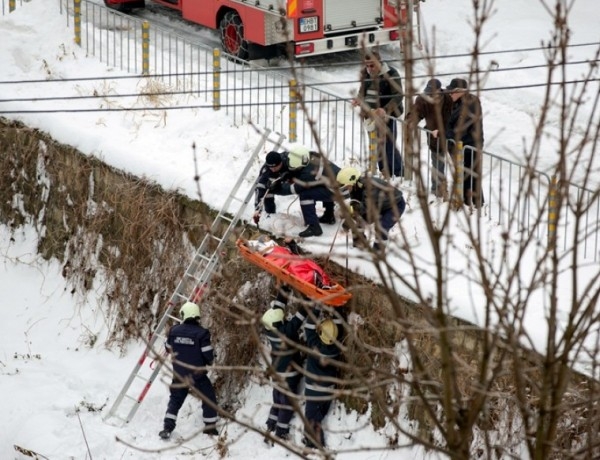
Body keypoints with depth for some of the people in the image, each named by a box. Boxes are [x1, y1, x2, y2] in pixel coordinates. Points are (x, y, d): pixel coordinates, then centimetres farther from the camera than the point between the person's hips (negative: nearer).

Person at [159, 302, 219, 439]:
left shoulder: (174, 330, -5)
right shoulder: (202, 333, -16)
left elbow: (168, 348, 9)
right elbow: (208, 355, -14)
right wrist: (208, 362, 9)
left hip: (179, 374, 3)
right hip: (198, 375, -3)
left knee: (175, 399, 16)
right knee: (209, 398, 14)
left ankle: (167, 428, 7)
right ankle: (210, 428, 17)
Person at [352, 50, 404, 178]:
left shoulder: (391, 74, -14)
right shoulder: (365, 73, 5)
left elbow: (398, 95, -16)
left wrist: (386, 110, -29)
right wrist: (359, 100, -2)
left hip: (387, 115, -6)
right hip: (371, 114, 6)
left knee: (388, 144, -7)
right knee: (377, 145, 11)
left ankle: (400, 173, 3)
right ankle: (385, 173, 22)